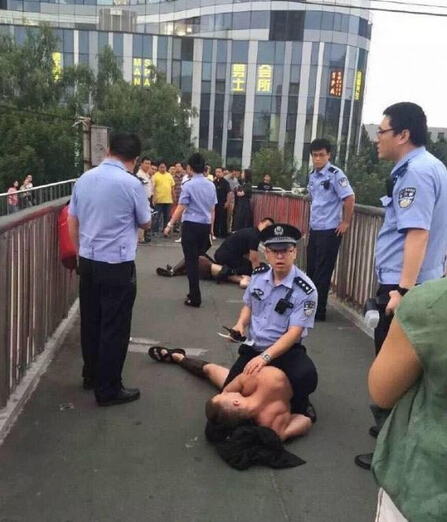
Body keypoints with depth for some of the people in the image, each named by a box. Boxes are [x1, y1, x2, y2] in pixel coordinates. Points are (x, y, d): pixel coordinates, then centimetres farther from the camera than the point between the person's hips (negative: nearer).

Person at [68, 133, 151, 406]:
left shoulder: (84, 179, 3)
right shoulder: (131, 183, -13)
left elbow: (72, 222, 10)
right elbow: (146, 222, 1)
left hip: (88, 262, 6)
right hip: (117, 265, -6)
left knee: (90, 322, 17)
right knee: (114, 328, 4)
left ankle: (91, 377, 33)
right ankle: (109, 390, 13)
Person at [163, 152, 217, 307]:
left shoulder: (188, 185, -9)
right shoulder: (211, 185, 8)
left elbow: (181, 208, -11)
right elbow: (212, 209, 12)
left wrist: (170, 225, -3)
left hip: (191, 225, -5)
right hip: (205, 226, 5)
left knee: (191, 261, 1)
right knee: (197, 258, 16)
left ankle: (195, 298, 4)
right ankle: (194, 294, 22)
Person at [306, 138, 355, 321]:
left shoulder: (335, 174, -14)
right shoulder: (312, 175, 10)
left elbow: (349, 198, -17)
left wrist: (345, 223, -14)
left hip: (330, 230, -8)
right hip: (314, 229, 8)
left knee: (322, 272, -1)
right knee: (311, 269, 15)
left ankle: (319, 311, 8)